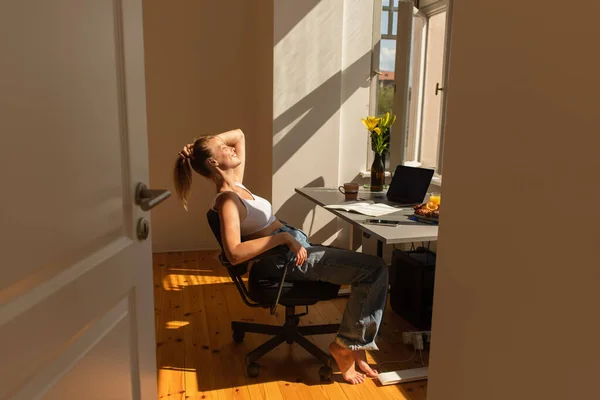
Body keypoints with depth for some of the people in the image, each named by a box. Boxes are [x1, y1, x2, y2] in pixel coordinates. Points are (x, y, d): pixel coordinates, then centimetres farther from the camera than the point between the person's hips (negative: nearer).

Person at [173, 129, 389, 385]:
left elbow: (239, 135, 21)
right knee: (376, 269, -13)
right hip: (289, 257, -10)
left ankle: (352, 346, 8)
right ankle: (347, 344, -2)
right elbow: (234, 254, -30)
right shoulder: (227, 200, -16)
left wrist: (210, 142, 4)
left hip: (298, 247, 10)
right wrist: (284, 237, -28)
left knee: (370, 270, 9)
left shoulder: (235, 184, 10)